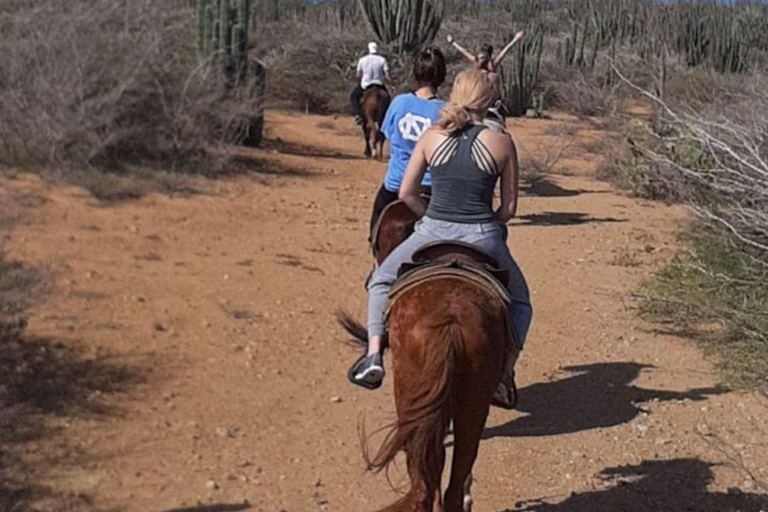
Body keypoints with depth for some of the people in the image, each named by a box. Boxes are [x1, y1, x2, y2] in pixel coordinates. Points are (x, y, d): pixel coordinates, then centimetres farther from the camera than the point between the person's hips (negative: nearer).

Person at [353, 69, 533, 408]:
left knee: (381, 281, 25)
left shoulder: (431, 138, 3)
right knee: (519, 303, 24)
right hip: (482, 238, -1)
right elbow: (509, 207, 3)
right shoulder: (501, 144, -1)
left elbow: (406, 194, 7)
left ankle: (374, 354, 9)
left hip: (432, 233, 1)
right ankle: (504, 374, 12)